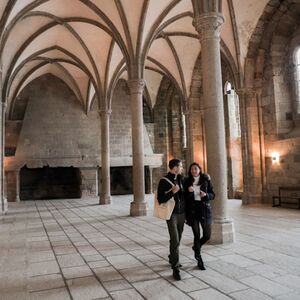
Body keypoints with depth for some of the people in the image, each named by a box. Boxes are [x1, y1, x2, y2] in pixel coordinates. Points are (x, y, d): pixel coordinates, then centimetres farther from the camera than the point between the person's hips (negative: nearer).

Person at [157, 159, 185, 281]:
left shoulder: (180, 179, 8)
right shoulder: (164, 181, -11)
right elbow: (160, 199, -13)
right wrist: (172, 192, -24)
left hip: (182, 214, 6)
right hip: (172, 214, -6)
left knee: (177, 239, 14)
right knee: (175, 241, -10)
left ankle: (172, 259, 34)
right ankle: (175, 268, -4)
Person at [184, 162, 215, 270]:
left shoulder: (206, 180, 2)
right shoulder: (187, 182, 1)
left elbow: (212, 195, 4)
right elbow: (185, 197, 0)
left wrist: (206, 195, -16)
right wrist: (189, 192, -19)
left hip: (205, 209, 1)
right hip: (192, 210, -1)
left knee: (207, 235, 3)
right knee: (197, 235, 0)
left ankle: (196, 247, 36)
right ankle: (199, 260, 17)